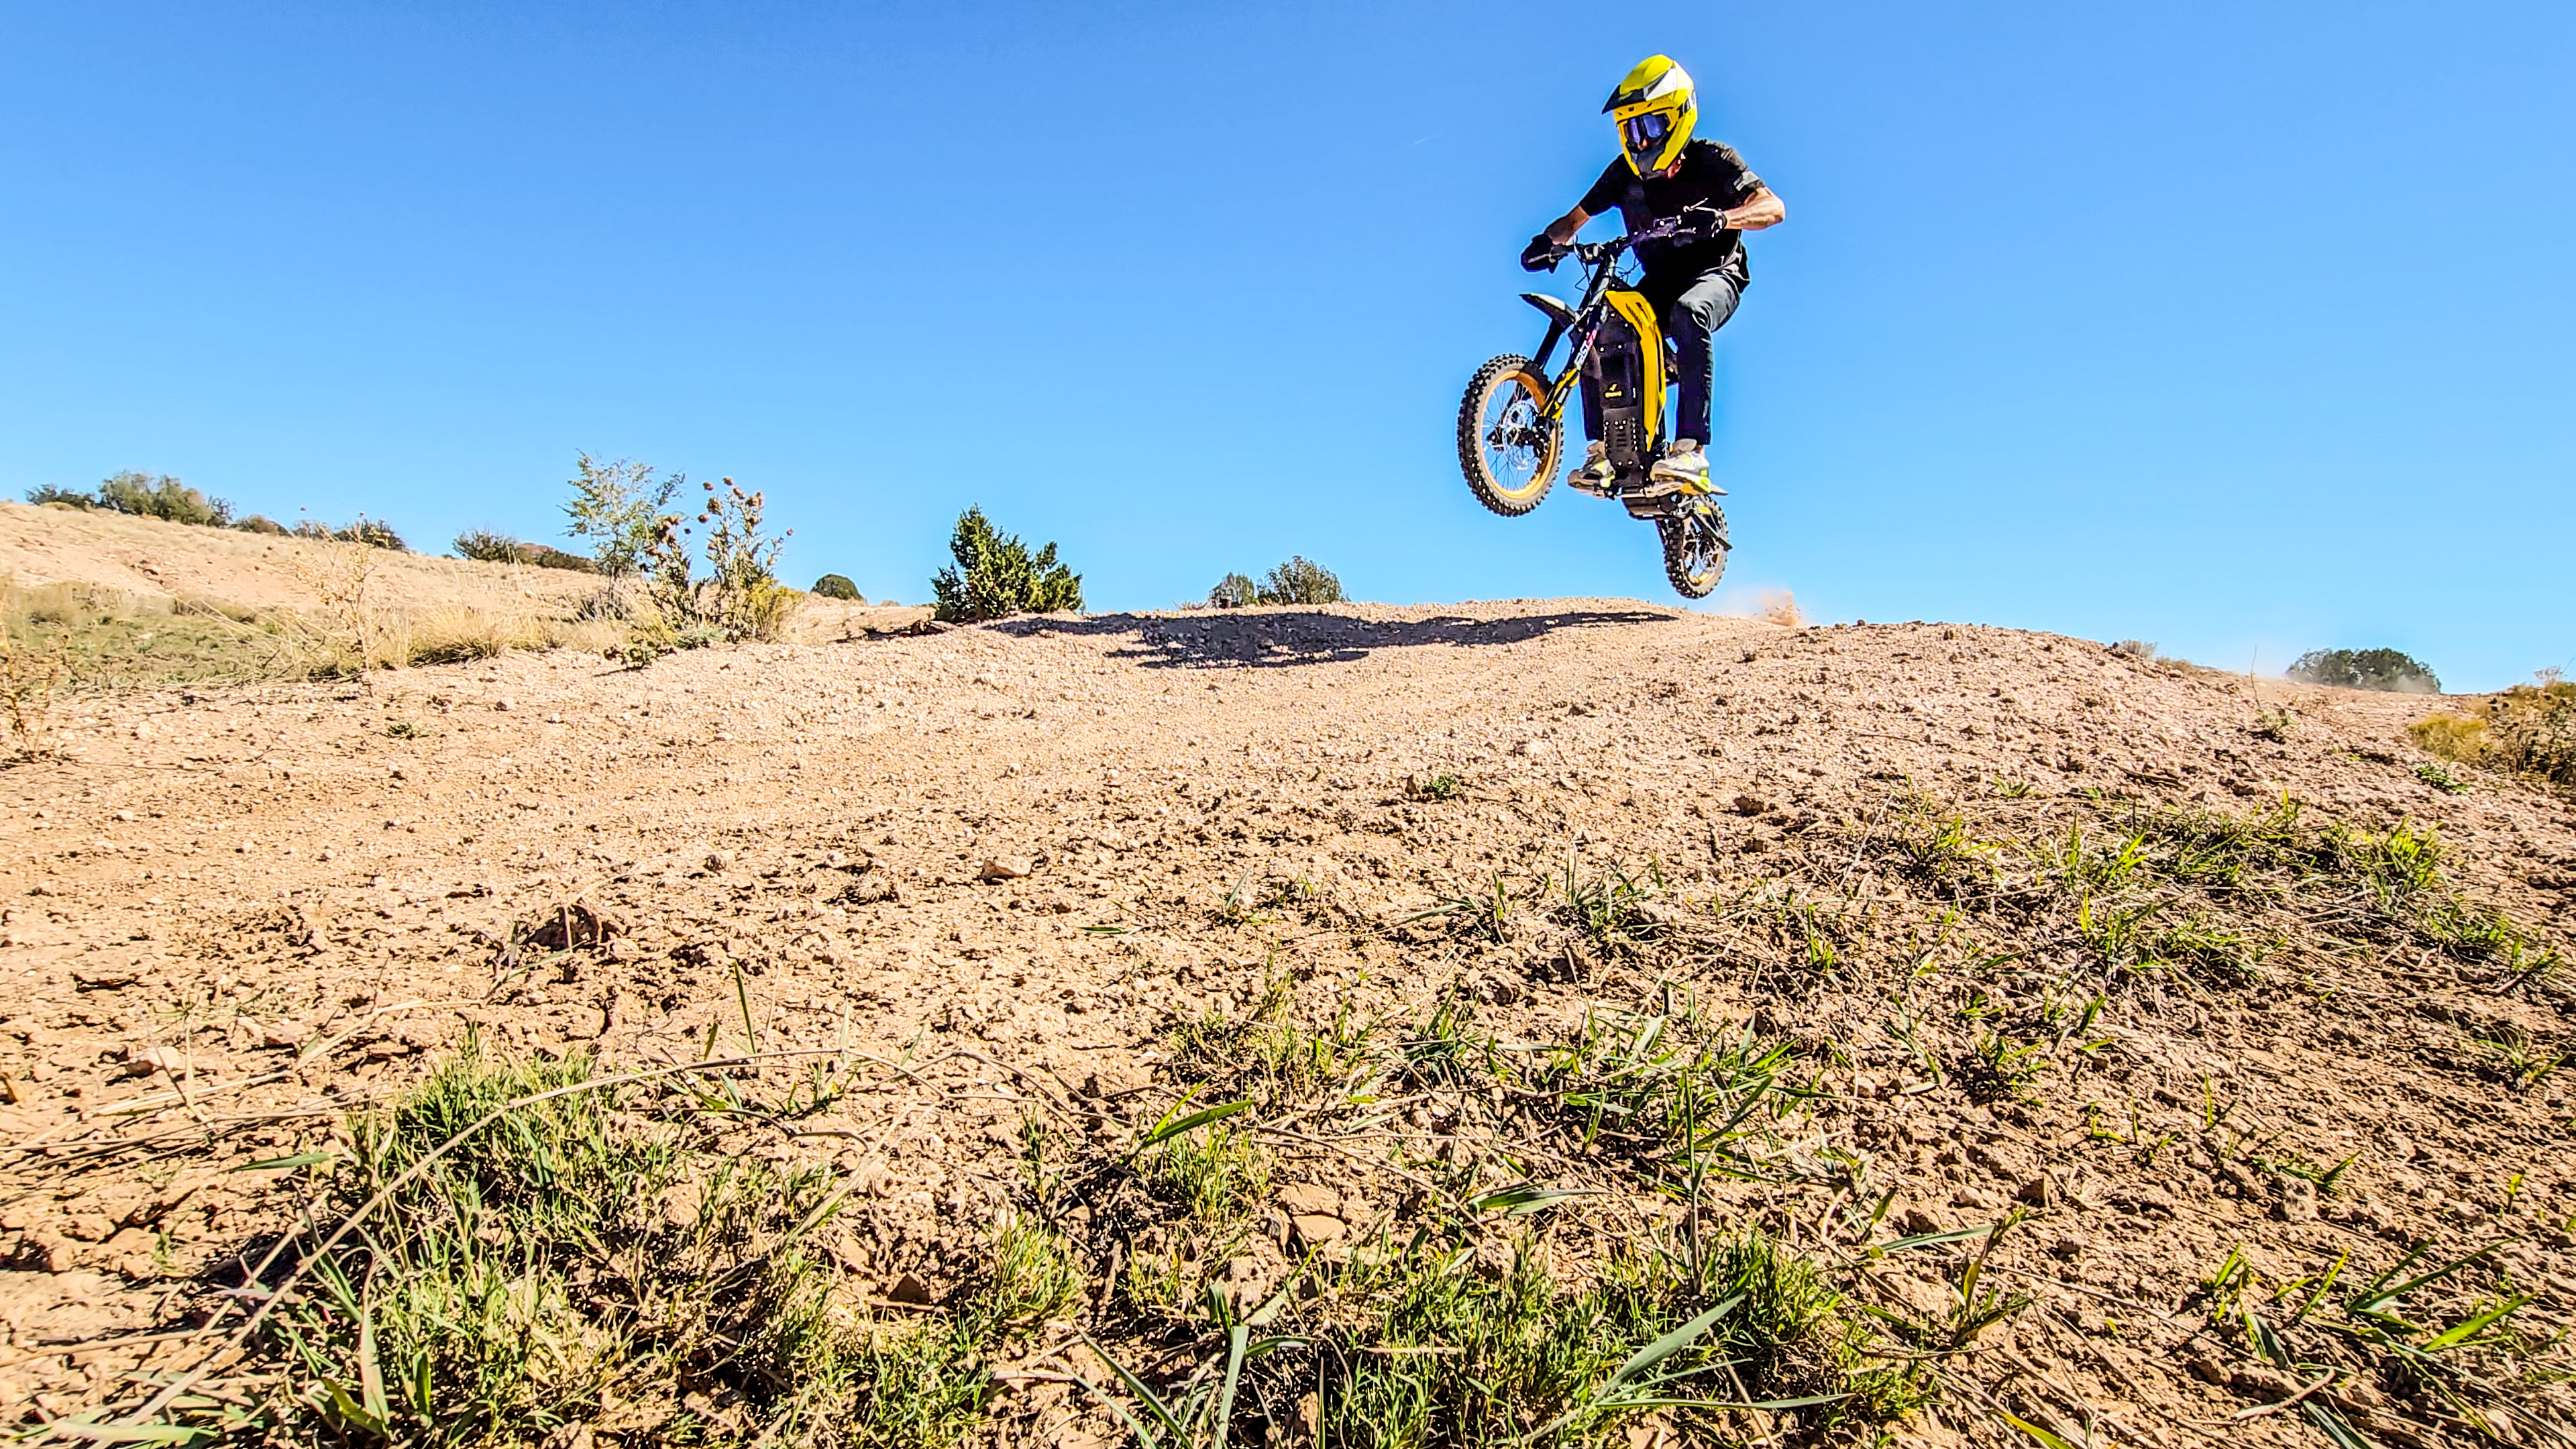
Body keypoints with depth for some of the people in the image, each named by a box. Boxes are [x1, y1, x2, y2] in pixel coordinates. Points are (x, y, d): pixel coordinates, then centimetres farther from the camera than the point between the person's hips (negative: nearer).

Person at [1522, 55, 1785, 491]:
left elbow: (1773, 208, -22)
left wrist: (1719, 218, -43)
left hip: (1715, 274, -5)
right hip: (1658, 281, 5)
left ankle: (1690, 448, -43)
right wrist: (1550, 239, -19)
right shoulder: (1624, 173, 2)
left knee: (1688, 314, -39)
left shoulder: (1712, 161, -11)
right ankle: (1602, 449, -15)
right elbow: (1576, 217, 6)